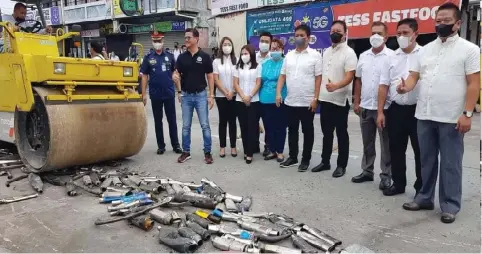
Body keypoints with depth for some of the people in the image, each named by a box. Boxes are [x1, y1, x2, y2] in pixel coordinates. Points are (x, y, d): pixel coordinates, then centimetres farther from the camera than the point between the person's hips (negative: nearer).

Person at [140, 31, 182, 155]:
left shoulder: (170, 56, 4)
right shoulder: (148, 58, 3)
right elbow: (144, 76, 4)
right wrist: (143, 94, -2)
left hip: (169, 93, 0)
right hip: (155, 95, 0)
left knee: (172, 120, 6)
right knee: (158, 121, 8)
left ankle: (176, 145, 14)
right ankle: (161, 145, 18)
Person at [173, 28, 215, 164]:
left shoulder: (204, 56, -3)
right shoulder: (181, 57, 4)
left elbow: (210, 76, 0)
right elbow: (177, 75, 6)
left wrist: (211, 95, -5)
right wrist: (175, 76, -18)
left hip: (201, 95, -3)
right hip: (186, 95, 3)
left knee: (205, 125, 0)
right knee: (186, 126, 9)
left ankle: (207, 152, 11)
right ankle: (186, 152, 20)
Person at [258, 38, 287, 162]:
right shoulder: (263, 64, 10)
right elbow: (258, 82, 12)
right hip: (265, 100, 4)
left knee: (280, 126, 4)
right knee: (268, 126, 10)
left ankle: (280, 151, 17)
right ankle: (272, 151, 23)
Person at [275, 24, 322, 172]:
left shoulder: (315, 55, -3)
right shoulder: (289, 55, 10)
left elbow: (318, 78, -7)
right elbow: (282, 76, 11)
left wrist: (315, 98, -13)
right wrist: (278, 93, 0)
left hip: (307, 102, -4)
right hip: (290, 101, 5)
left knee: (307, 131, 6)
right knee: (292, 130, 13)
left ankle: (306, 160, 17)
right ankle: (292, 157, 26)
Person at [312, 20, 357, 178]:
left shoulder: (349, 52, -8)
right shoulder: (326, 52, 13)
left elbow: (350, 76, -18)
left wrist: (336, 86, -35)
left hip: (340, 100, -6)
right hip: (325, 99, 7)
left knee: (341, 134, 4)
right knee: (326, 133, 14)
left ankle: (341, 165, 15)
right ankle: (325, 162, 26)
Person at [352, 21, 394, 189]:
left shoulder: (391, 56, -6)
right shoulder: (363, 56, 10)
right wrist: (356, 102, 10)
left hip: (384, 107, -5)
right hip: (365, 106, 5)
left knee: (386, 144, 4)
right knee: (367, 143, 14)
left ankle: (386, 175, 14)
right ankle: (367, 171, 26)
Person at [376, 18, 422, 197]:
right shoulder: (392, 57, 9)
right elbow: (384, 85, 8)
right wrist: (380, 112, 3)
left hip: (418, 110, -4)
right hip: (396, 110, 4)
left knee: (420, 151, 6)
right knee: (396, 150, 11)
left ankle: (422, 187, 19)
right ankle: (398, 183, 26)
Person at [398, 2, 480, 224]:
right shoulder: (426, 49, 12)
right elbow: (414, 76, 8)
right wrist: (406, 87, -16)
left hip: (451, 118, -4)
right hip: (424, 116, 5)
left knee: (450, 164, 4)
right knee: (427, 160, 14)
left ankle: (450, 206, 15)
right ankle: (424, 198, 26)